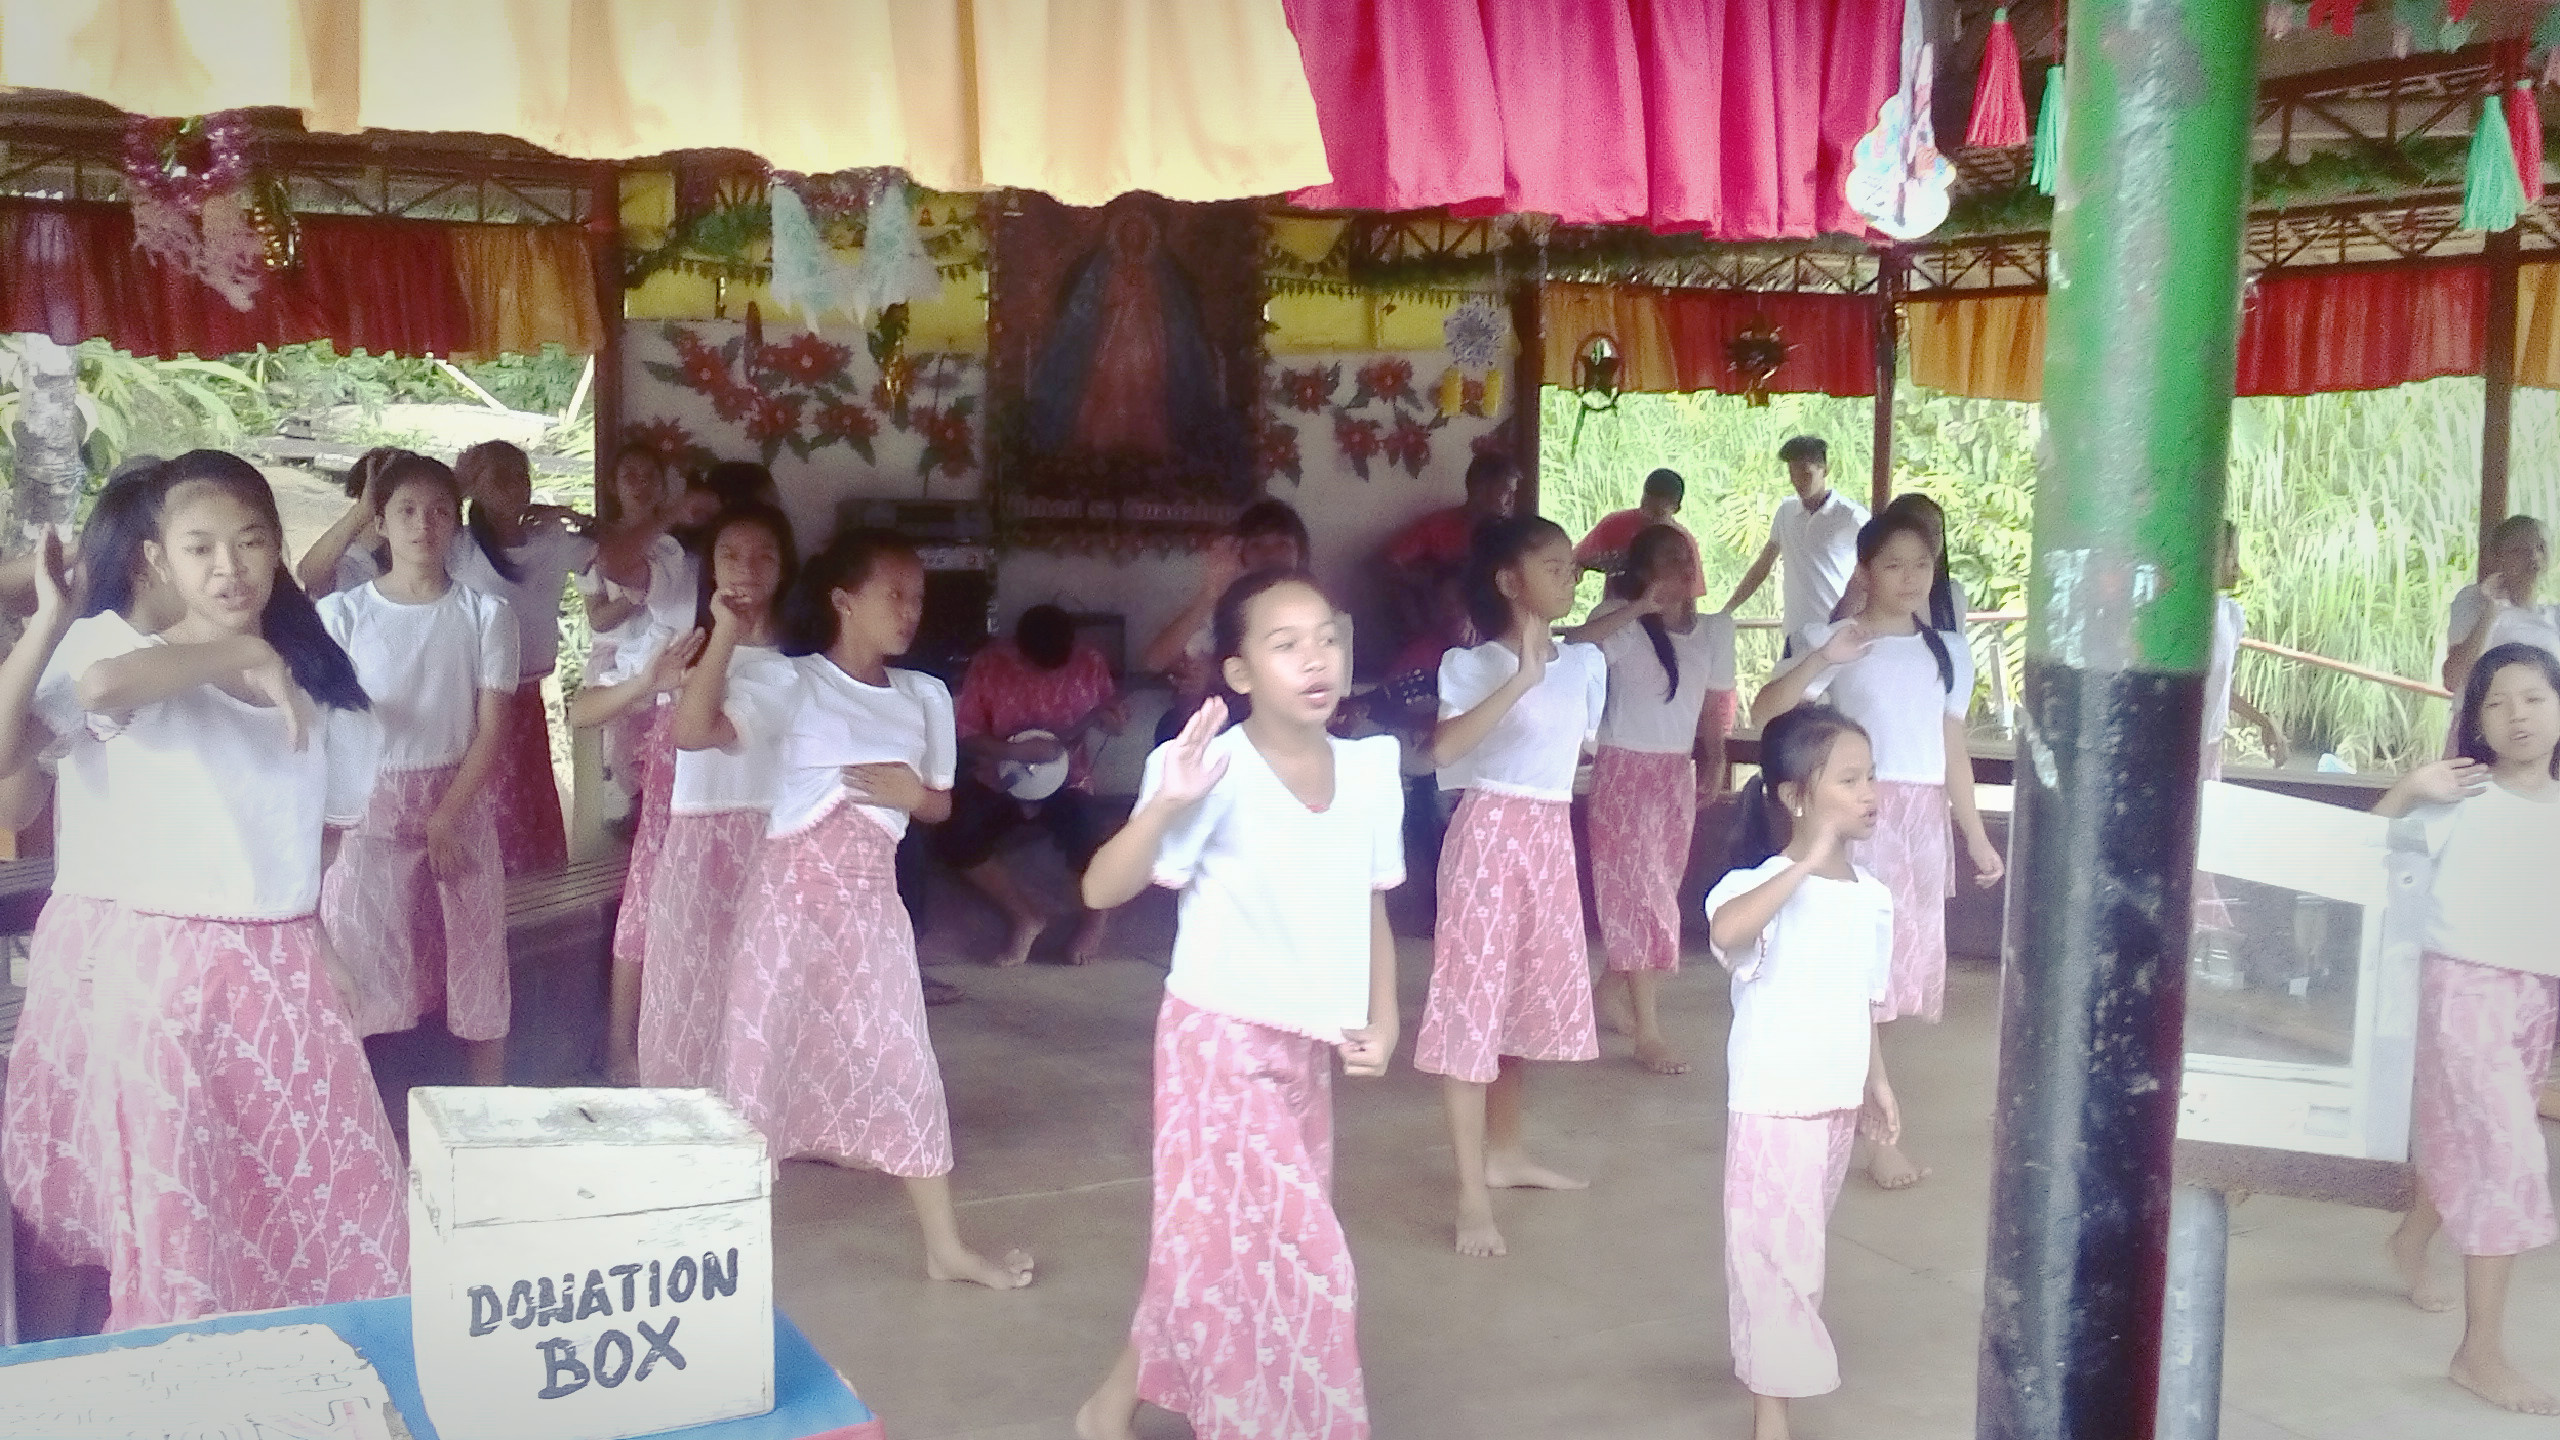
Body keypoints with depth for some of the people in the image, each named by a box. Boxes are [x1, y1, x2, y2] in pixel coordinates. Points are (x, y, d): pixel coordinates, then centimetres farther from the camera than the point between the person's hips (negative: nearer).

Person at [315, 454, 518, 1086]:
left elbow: (491, 731, -2)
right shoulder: (343, 614, -2)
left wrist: (445, 819, -10)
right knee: (356, 970, -3)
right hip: (367, 805, -1)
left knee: (478, 968, 4)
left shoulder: (485, 614, -1)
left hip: (460, 804, 1)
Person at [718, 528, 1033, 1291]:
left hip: (871, 894, 4)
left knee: (901, 1058, 7)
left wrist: (910, 792, -9)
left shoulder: (926, 696, 5)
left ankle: (946, 1247, 15)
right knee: (765, 1050, 5)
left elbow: (941, 805, 13)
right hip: (793, 886, -3)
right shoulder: (796, 683, -8)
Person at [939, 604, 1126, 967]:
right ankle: (1025, 915, -4)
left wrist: (1106, 716, -19)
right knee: (953, 838, -25)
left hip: (1066, 781, -1)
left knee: (1085, 842, -30)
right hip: (1000, 779, 1)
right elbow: (967, 737, -9)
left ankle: (1098, 908, 7)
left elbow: (1117, 721, 5)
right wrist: (1018, 750, -25)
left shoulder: (1090, 663, -7)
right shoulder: (987, 665, -11)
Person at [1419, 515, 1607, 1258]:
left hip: (1552, 838, 7)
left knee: (1526, 999, 16)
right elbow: (1445, 748, -28)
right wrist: (1522, 676, -29)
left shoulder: (1585, 662, 8)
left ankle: (1504, 1151, 34)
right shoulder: (1472, 664, -10)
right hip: (1489, 834, -7)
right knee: (1472, 1003, -6)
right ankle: (1474, 1196, -4)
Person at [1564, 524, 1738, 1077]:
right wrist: (1639, 607, -33)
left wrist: (1713, 765, 6)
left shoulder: (1713, 630, 4)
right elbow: (1572, 647, -32)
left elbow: (1712, 707, 12)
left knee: (1658, 893, 14)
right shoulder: (1623, 623, -12)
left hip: (1678, 773, 6)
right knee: (1638, 894, -4)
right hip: (1624, 768, -6)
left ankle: (1611, 990, 34)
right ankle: (1647, 1033, 1)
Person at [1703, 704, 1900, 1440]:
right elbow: (1725, 930, -43)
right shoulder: (1762, 885, -19)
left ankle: (1772, 1363, 40)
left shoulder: (1873, 896, 4)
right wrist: (1807, 862, -41)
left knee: (1803, 1249, 21)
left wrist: (1876, 1079, 16)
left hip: (1837, 1102, 7)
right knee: (1774, 1255, 0)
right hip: (1771, 1104, -7)